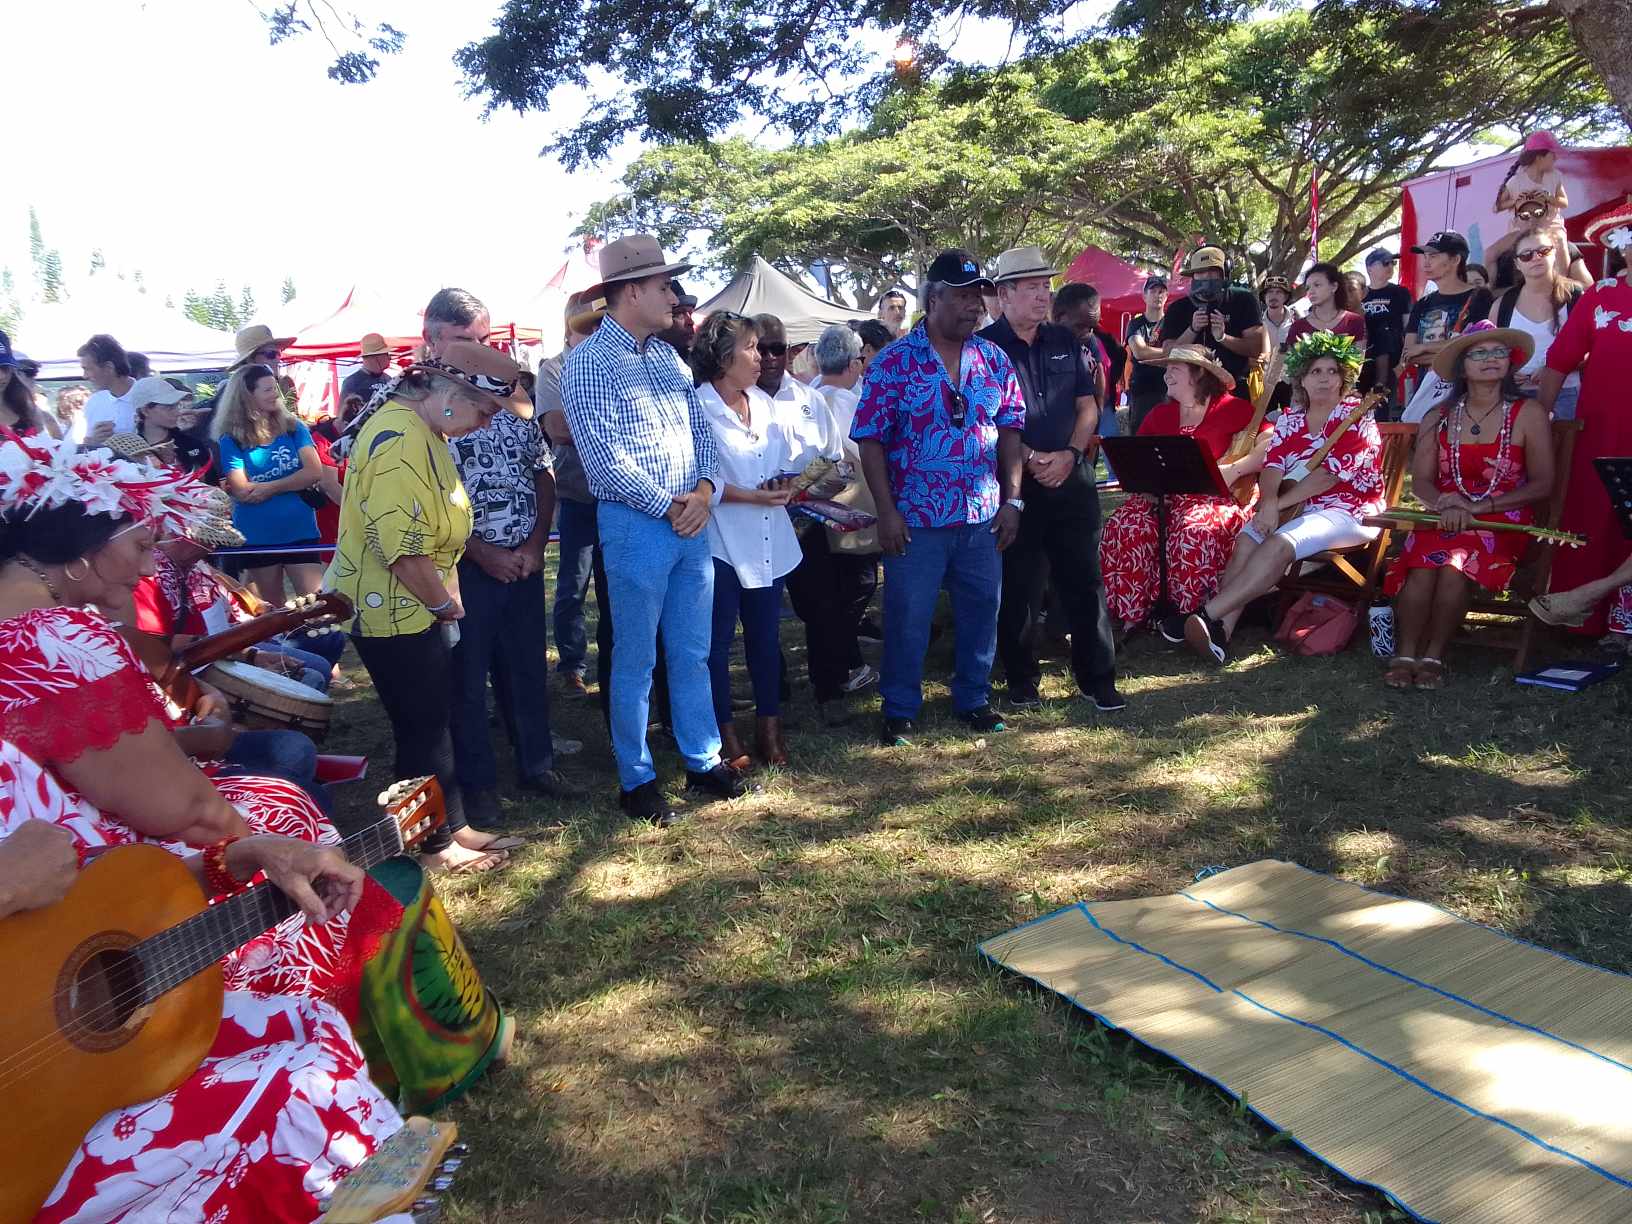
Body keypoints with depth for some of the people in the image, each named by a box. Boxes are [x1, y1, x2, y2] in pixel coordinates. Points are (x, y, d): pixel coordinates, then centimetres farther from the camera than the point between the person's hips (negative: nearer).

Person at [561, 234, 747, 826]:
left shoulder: (668, 355, 14)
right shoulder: (589, 362, -9)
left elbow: (701, 429, 13)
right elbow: (603, 457, -16)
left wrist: (706, 488, -6)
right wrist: (668, 506, -13)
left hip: (692, 519, 7)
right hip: (635, 525, -7)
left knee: (693, 652, 15)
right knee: (635, 659, 4)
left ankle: (703, 760, 28)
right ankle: (636, 779, 17)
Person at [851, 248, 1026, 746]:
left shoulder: (993, 360, 5)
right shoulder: (894, 362, -7)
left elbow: (1010, 430, 10)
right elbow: (870, 440, -7)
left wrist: (1012, 499, 3)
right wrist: (887, 512, -11)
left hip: (983, 517, 4)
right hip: (916, 519, -4)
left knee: (981, 611, 12)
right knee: (907, 617, 4)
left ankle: (974, 699, 31)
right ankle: (899, 710, 21)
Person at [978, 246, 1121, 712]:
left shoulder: (1066, 342, 12)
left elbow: (1088, 405, 11)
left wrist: (1070, 455, -6)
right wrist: (1029, 459, -16)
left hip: (1072, 476, 4)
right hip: (1013, 481, -3)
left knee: (1085, 580, 4)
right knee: (1017, 586, 4)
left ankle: (1097, 678, 12)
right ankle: (1022, 681, 17)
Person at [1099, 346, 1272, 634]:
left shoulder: (1231, 408, 1)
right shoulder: (1159, 414, 17)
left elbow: (1273, 445, -8)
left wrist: (1233, 470, -16)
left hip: (1215, 495, -4)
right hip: (1164, 495, 5)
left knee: (1195, 531, -38)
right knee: (1124, 526, -26)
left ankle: (1187, 612, -17)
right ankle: (1135, 611, -13)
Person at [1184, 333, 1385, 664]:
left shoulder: (1355, 417, -3)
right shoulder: (1290, 419, 14)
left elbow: (1330, 473, -14)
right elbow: (1272, 465, 1)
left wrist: (1279, 504, -18)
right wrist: (1269, 502, -20)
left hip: (1346, 511, -5)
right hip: (1292, 509, 5)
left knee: (1280, 543, -32)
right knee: (1247, 540, -25)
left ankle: (1209, 613, -41)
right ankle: (1221, 632, -37)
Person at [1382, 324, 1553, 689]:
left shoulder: (1528, 413, 2)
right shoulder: (1439, 417, 10)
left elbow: (1542, 484, -2)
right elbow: (1421, 480, 5)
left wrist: (1480, 506, -13)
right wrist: (1444, 504, -17)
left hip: (1502, 521, -2)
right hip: (1443, 518, 2)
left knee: (1456, 565, -32)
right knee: (1423, 565, -31)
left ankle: (1434, 656, -17)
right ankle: (1404, 655, -21)